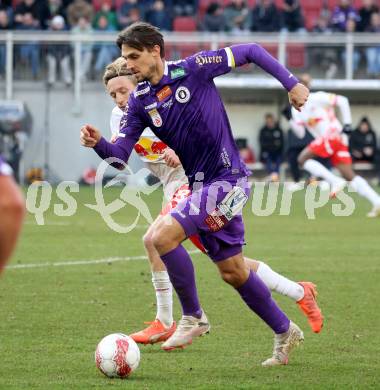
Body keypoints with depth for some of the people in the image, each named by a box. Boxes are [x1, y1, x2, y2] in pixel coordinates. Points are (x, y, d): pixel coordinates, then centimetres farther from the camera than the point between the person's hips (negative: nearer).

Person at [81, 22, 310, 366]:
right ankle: (285, 332, 31)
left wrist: (291, 83, -7)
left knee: (164, 236, -21)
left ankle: (193, 317, -5)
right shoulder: (140, 101, 3)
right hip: (201, 184, 7)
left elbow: (250, 52, -3)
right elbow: (120, 155, -1)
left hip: (227, 179, -7)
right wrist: (98, 144, -22)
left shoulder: (194, 69, -12)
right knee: (233, 271, 13)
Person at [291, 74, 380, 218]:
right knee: (350, 176, -2)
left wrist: (347, 123, -9)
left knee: (303, 158, -13)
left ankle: (335, 181, -18)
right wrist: (291, 120, -2)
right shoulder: (297, 109, 17)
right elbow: (300, 133, 14)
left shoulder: (317, 98, -5)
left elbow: (342, 101, -6)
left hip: (333, 135, -8)